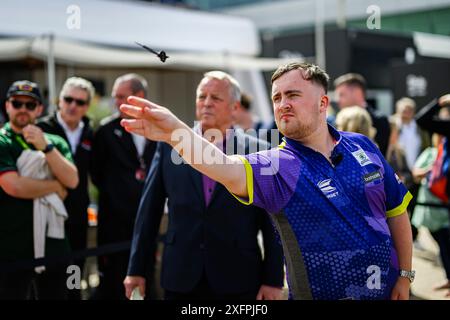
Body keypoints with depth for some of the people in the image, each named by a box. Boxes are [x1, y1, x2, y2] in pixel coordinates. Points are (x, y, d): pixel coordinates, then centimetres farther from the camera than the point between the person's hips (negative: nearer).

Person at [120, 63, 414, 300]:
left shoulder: (362, 147, -2)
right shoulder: (278, 166, -14)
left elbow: (396, 212, 5)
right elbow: (227, 169, -34)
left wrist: (405, 275, 1)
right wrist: (176, 133, -51)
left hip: (386, 290, 3)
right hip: (322, 293, -3)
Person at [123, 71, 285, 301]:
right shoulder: (171, 145, 4)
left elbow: (272, 220, -1)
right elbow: (149, 210, 5)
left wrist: (273, 280, -3)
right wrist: (136, 269, 5)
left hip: (238, 281, -1)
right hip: (180, 279, 2)